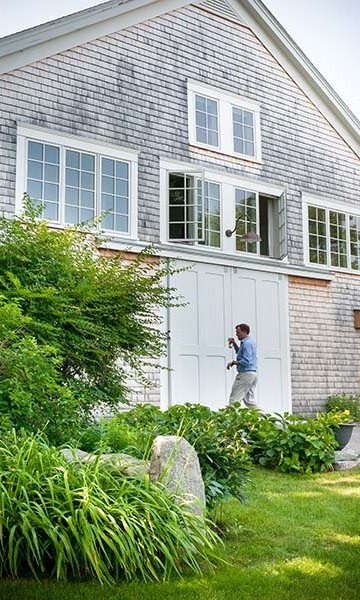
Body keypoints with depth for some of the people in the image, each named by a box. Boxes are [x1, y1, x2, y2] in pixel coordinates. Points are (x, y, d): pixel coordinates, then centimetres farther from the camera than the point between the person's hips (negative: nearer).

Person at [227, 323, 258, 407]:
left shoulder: (247, 343, -14)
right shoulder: (250, 341, 17)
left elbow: (246, 361, -23)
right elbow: (240, 353, 33)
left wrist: (233, 363, -14)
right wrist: (234, 343, 18)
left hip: (246, 373, -10)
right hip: (253, 373, 10)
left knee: (235, 398, -8)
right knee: (249, 399, 12)